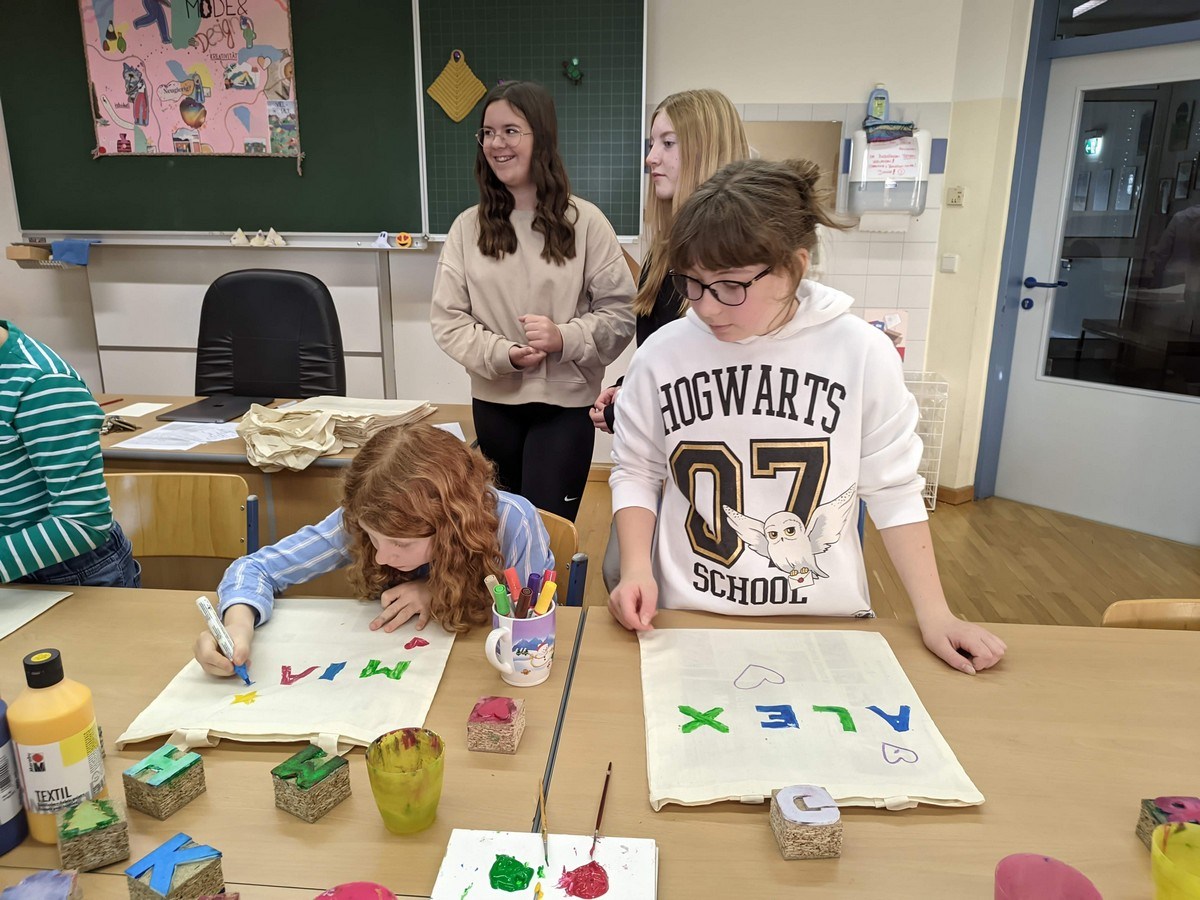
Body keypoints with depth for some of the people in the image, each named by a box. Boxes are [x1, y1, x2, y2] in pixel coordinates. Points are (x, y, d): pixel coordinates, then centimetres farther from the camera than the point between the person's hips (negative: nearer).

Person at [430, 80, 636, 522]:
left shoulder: (584, 222, -6)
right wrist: (503, 353, -16)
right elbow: (447, 319, 0)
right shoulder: (468, 227, 1)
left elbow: (621, 313, -5)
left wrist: (565, 338, -21)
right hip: (493, 401, 3)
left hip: (565, 402, -3)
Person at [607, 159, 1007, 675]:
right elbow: (635, 471, 6)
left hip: (824, 620, 0)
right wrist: (636, 569, -8)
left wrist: (934, 614, -3)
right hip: (689, 619, 1)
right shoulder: (662, 355, -6)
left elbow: (892, 490, 0)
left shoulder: (862, 354, -9)